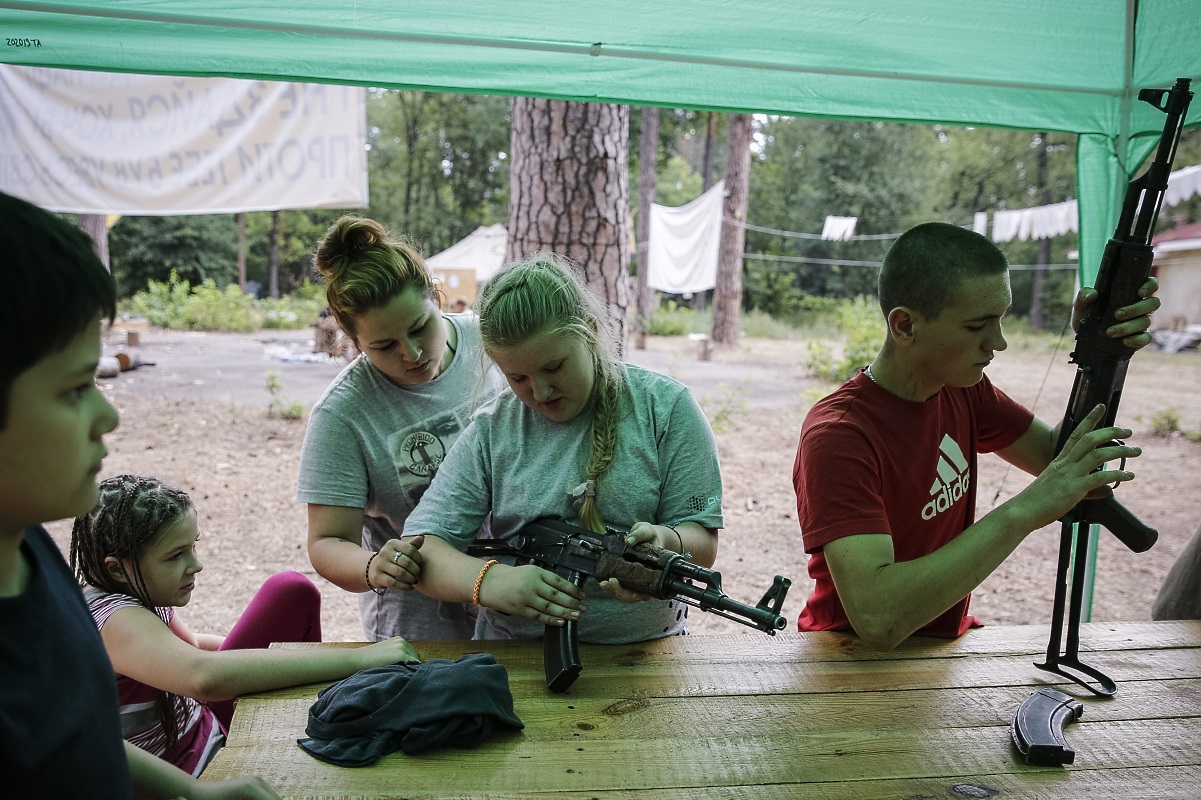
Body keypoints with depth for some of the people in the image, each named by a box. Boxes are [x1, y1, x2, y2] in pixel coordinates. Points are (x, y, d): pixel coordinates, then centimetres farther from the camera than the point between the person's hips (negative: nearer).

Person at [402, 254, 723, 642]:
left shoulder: (665, 407, -3)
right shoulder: (491, 431, 0)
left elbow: (703, 542, -1)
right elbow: (421, 548, -4)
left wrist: (666, 542, -25)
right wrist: (489, 580, -25)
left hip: (643, 653, 1)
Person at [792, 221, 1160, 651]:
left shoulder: (962, 388, -1)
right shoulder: (837, 435, -28)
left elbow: (1056, 456, 9)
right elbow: (876, 619, -38)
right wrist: (1023, 511, -36)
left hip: (944, 640, 8)